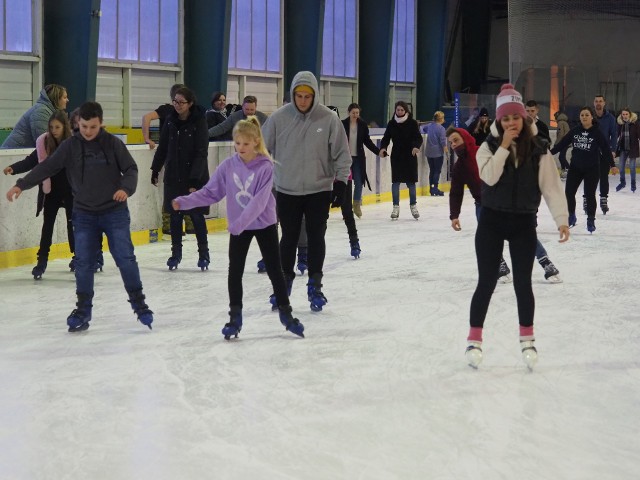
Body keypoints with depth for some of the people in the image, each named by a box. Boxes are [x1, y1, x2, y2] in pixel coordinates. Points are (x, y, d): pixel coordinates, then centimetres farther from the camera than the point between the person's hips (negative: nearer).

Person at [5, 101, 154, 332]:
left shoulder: (113, 144, -6)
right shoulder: (70, 146, -2)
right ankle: (83, 309, 14)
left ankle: (139, 303, 11)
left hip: (115, 212, -2)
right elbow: (47, 167, -3)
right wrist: (21, 184, -12)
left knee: (125, 258, -3)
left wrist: (126, 188, -24)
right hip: (84, 214, 2)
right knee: (83, 263, 2)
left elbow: (131, 169, -4)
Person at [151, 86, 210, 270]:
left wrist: (194, 180, -19)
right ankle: (176, 253, 18)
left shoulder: (199, 122, -11)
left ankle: (204, 253, 15)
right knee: (175, 215, 7)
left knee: (196, 215, 2)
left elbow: (201, 153, -14)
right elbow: (163, 148, 11)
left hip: (195, 177, -4)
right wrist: (155, 170, 12)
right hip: (173, 176, 4)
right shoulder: (170, 120, 2)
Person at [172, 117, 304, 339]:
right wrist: (184, 202, -17)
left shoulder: (265, 167, -17)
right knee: (235, 271, 5)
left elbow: (259, 201, -24)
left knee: (274, 269, 5)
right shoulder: (228, 166, -7)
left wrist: (240, 222, -33)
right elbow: (210, 192, -5)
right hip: (237, 227, 3)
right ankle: (235, 316, 18)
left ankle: (286, 313, 20)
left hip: (264, 224, -3)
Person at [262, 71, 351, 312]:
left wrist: (341, 182, -6)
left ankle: (315, 285, 18)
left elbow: (342, 154, -3)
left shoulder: (329, 119, -10)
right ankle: (285, 281, 27)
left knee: (316, 238, 5)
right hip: (287, 191, 1)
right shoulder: (279, 117, -9)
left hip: (319, 191, 0)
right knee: (289, 238, 10)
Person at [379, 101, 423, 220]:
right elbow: (386, 138, 3)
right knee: (395, 181, 0)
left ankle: (413, 206, 19)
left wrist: (416, 146, -29)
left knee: (411, 182, 5)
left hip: (410, 156, -1)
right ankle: (396, 207, 8)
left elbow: (418, 137, -8)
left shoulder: (412, 123, -4)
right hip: (396, 156, 1)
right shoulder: (391, 123, 2)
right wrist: (383, 148, -16)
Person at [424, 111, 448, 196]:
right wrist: (446, 150, -2)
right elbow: (443, 141, -14)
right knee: (437, 171, 0)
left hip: (429, 152, 6)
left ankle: (431, 189, 14)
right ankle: (435, 189, -3)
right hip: (438, 152, -6)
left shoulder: (429, 126, 5)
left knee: (432, 170, 12)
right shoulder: (441, 128, -13)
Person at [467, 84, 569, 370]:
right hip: (492, 220, 0)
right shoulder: (489, 146, -3)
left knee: (523, 282, 5)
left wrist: (561, 219, -13)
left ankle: (527, 340, 23)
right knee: (487, 282, 2)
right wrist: (504, 146, -21)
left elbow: (551, 186, -5)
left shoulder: (538, 149, -2)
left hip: (524, 223, 1)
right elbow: (489, 177, -20)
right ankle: (474, 340, 13)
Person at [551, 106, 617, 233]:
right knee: (569, 192, 2)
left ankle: (591, 221, 17)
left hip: (592, 169, -3)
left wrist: (612, 165, -6)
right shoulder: (575, 131, -1)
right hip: (575, 167, 3)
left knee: (590, 195, 1)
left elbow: (606, 149, -6)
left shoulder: (597, 132, -8)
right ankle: (571, 217, 22)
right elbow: (562, 143, 4)